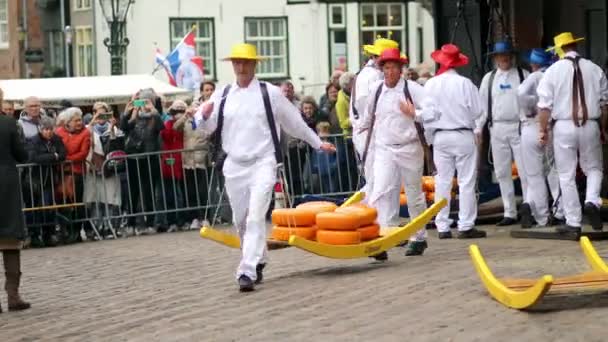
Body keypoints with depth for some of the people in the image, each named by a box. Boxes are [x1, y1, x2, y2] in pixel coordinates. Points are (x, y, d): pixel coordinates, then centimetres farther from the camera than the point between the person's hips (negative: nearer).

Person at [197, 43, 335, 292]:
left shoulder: (270, 93, 0)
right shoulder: (222, 95, 7)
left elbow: (295, 122, 11)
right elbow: (207, 127, 7)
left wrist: (318, 144, 18)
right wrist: (205, 114, -16)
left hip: (262, 163, -4)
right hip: (234, 165, 4)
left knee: (256, 217, -17)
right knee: (241, 220, 12)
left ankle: (248, 271, -21)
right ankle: (258, 261, 33)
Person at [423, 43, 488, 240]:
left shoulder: (431, 85, -4)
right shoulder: (465, 83, -9)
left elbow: (427, 113, -2)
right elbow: (477, 111, -4)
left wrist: (430, 135, 12)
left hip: (440, 137, 2)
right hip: (464, 135, -2)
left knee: (442, 182, 8)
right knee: (466, 182, 2)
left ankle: (442, 227, 9)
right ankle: (466, 226, 1)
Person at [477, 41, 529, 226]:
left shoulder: (523, 75, 2)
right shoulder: (489, 78, 11)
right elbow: (482, 105, 11)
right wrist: (477, 129, 5)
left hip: (519, 127, -3)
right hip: (497, 129, 4)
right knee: (502, 173, 7)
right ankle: (509, 213, 14)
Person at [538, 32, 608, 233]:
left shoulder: (554, 70, -3)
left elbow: (545, 105, -5)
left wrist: (543, 130, 4)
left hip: (563, 126, -1)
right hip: (590, 125, 1)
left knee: (567, 176, 6)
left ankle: (573, 222, 6)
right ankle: (592, 200, -10)